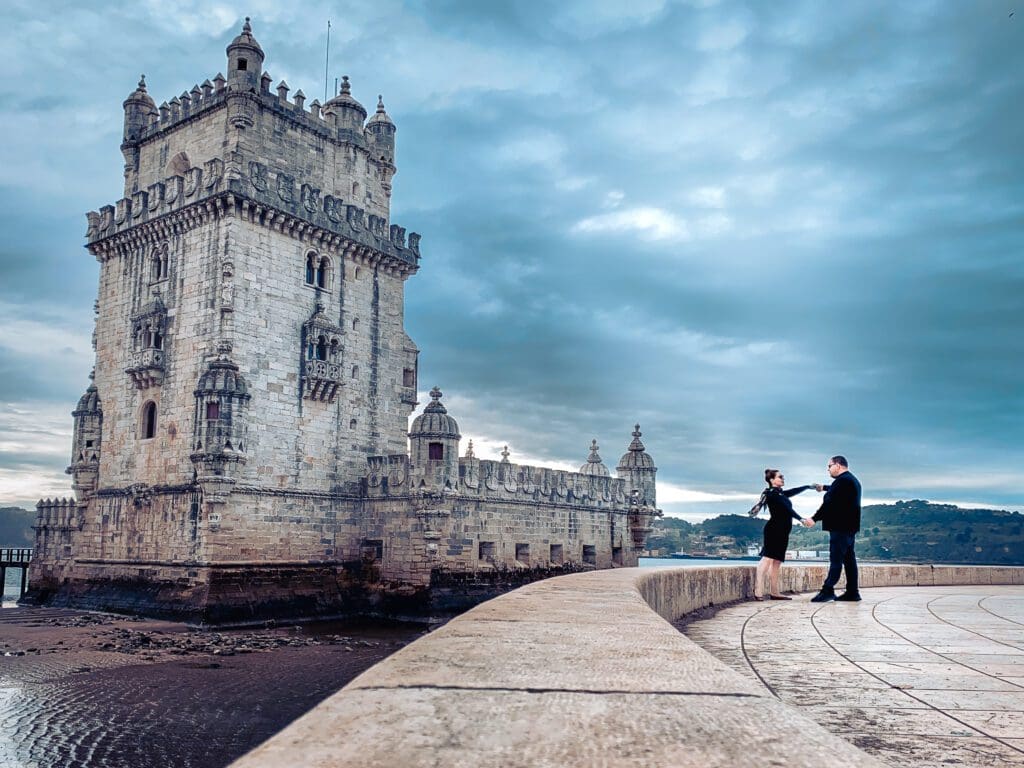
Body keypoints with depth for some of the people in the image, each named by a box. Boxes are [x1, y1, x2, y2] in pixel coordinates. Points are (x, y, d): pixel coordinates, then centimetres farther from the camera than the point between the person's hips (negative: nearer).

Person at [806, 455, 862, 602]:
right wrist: (824, 488, 51)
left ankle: (828, 590, -12)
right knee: (849, 558, 10)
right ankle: (852, 592, 11)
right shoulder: (852, 480, 16)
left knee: (836, 559, -11)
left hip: (840, 527, -10)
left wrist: (814, 519, -20)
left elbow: (829, 502, -22)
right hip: (849, 526, 10)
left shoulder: (842, 480, -16)